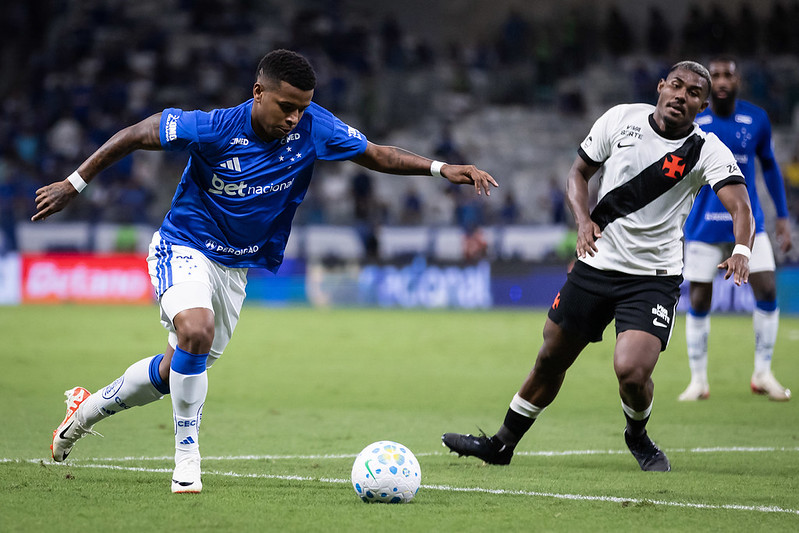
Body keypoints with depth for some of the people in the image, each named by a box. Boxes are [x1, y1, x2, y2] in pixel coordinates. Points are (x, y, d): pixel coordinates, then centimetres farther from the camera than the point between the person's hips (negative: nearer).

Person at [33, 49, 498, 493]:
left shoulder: (314, 127, -15)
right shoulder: (214, 129, -25)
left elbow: (375, 154, -4)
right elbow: (136, 135, -14)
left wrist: (441, 168, -16)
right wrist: (74, 185, -11)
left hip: (237, 266, 5)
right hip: (184, 246, -5)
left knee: (180, 369, 13)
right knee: (195, 329, -33)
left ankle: (88, 408, 39)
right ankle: (187, 457, -19)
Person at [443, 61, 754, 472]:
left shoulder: (707, 150, -11)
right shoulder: (621, 118, -2)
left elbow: (740, 206, -23)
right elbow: (578, 172, 9)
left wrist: (741, 251, -43)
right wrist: (583, 220, -9)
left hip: (654, 277, -3)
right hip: (595, 264, 3)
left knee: (631, 371, -21)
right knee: (551, 359, 12)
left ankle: (638, 437, 13)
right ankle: (501, 445, 32)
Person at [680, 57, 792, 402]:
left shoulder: (756, 120, -1)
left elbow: (769, 165, 13)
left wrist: (783, 216, 11)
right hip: (704, 227, -1)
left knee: (767, 291, -10)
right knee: (698, 302, -1)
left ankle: (763, 374, 4)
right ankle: (698, 380, 12)